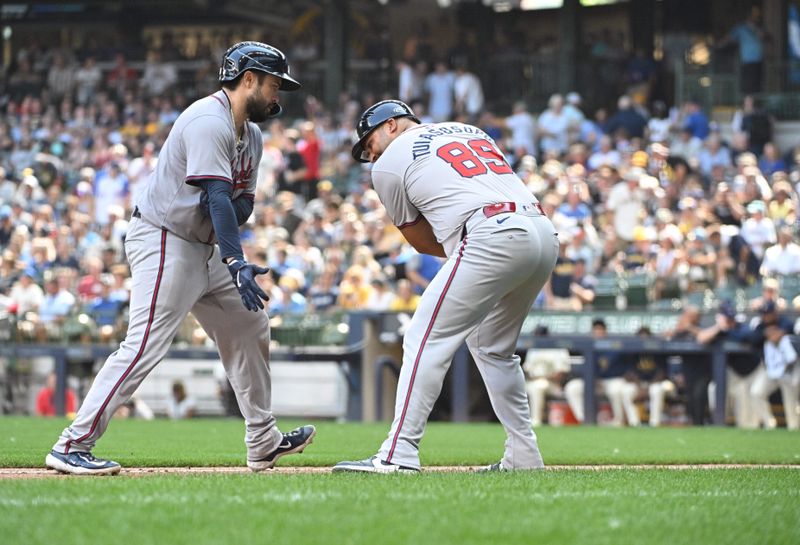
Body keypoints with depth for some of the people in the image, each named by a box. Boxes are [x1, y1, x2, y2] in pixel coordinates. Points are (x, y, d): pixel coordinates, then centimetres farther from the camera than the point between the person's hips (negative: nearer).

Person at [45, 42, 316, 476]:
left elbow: (242, 203, 13)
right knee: (144, 347, -17)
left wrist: (230, 204, -13)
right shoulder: (209, 122, -18)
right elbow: (218, 196, -28)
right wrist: (237, 265, -35)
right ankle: (72, 447, -16)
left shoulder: (251, 135, 14)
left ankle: (263, 443, 23)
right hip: (164, 243, -10)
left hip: (204, 251, 11)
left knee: (250, 330, 14)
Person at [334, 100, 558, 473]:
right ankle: (523, 457, 19)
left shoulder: (389, 163, 13)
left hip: (492, 238, -7)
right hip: (545, 233, 7)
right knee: (493, 347, 22)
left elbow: (421, 241, 18)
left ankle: (398, 455, -12)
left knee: (427, 339, -4)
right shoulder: (471, 131, 31)